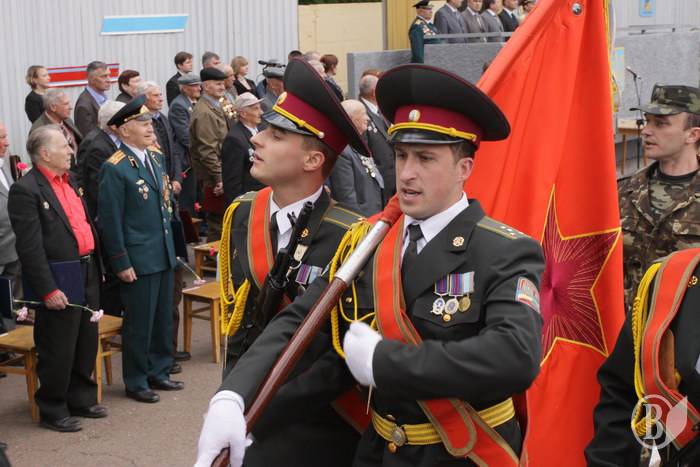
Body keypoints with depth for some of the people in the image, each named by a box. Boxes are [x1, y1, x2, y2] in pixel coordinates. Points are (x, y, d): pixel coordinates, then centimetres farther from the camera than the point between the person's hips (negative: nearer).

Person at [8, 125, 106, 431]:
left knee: (86, 343, 18)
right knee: (58, 350, 3)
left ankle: (81, 399, 33)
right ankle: (52, 411, 18)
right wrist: (48, 290, -19)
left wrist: (95, 266, 14)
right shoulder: (26, 190, -15)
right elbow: (30, 247, -18)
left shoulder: (68, 180, 11)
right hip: (59, 282, -8)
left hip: (86, 274, 8)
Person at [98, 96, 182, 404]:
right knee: (139, 323, 4)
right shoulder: (115, 169, -16)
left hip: (163, 255, 8)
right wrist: (121, 263, -16)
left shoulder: (156, 158, 9)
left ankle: (159, 372, 31)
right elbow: (110, 220, -16)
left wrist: (170, 245, 17)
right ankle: (136, 382, 18)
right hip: (138, 260, -7)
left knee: (163, 318, 16)